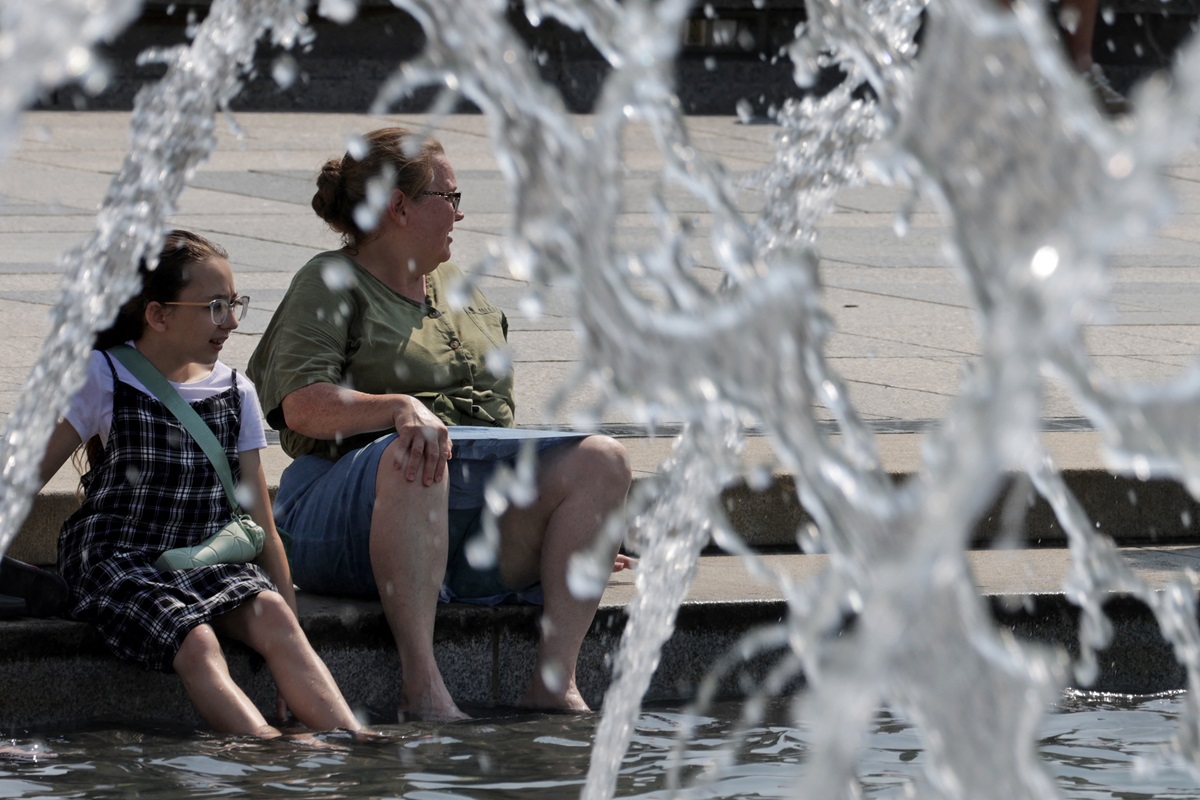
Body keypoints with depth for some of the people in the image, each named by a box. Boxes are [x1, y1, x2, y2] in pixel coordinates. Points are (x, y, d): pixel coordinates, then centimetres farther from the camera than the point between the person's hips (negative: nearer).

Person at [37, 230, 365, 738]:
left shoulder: (235, 394, 13)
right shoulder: (103, 378, 1)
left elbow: (262, 528, 12)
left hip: (207, 561, 4)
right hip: (118, 560, -4)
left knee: (271, 615, -29)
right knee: (196, 642, -33)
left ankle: (353, 741, -43)